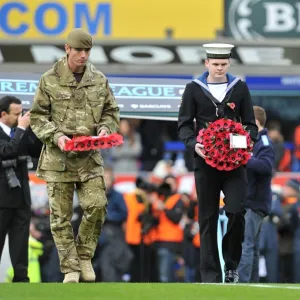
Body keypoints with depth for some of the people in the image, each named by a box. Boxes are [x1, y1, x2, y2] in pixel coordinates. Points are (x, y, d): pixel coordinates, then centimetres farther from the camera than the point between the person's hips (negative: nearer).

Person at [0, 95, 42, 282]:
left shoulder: (21, 132, 8)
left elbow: (36, 152, 9)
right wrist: (21, 129, -21)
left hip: (21, 195, 6)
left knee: (20, 238, 5)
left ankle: (21, 277, 6)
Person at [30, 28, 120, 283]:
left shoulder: (99, 80, 7)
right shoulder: (50, 80, -1)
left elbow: (111, 112, 15)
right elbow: (37, 117, 1)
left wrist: (106, 128, -6)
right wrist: (56, 136, -15)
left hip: (90, 157, 2)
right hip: (58, 158, -2)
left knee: (97, 206, -11)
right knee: (61, 216, 0)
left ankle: (84, 255, 11)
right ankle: (71, 268, 9)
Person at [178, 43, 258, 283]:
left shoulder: (239, 88, 7)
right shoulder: (194, 89, 4)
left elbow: (250, 123, 11)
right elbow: (184, 124, 5)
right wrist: (193, 144, -14)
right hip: (205, 160, 0)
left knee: (237, 211, -15)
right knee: (208, 218, 2)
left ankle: (232, 263, 6)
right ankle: (210, 275, 7)